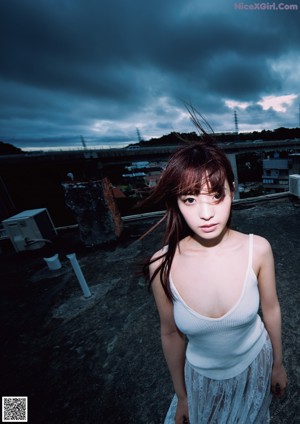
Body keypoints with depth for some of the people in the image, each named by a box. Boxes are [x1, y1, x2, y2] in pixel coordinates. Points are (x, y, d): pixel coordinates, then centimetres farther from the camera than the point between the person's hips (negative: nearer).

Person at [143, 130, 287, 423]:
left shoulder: (258, 249, -26)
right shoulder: (163, 265, -29)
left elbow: (271, 310, -8)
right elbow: (170, 334, -13)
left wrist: (278, 365, 7)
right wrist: (181, 396, 2)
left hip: (255, 364, 2)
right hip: (202, 376, -1)